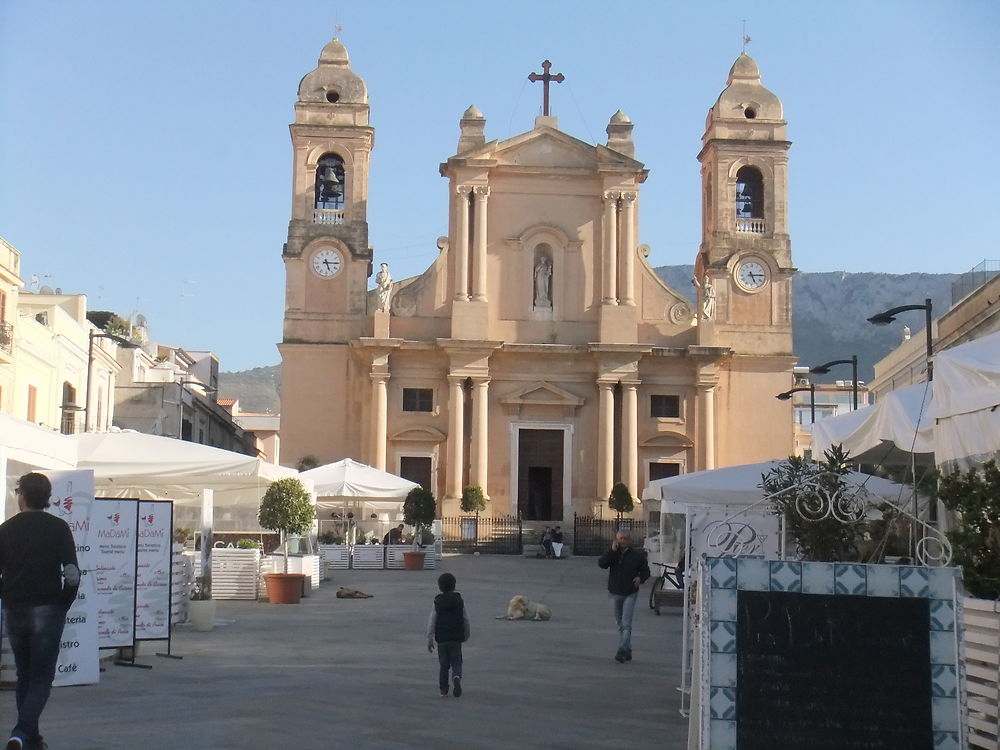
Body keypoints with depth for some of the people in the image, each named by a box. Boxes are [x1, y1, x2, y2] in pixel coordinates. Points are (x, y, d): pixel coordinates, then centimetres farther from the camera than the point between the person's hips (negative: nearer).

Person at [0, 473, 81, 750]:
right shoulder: (58, 527, -3)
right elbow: (72, 572, -8)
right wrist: (63, 606, 4)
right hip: (47, 610, -3)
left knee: (24, 676, 15)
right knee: (42, 677, 0)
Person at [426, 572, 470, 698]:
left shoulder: (437, 602, -1)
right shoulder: (460, 600, 0)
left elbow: (431, 622, -3)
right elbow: (466, 620, 4)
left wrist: (429, 640, 2)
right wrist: (466, 636, 18)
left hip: (441, 639, 0)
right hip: (456, 639, 0)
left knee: (443, 664, 11)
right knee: (456, 662, 6)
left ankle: (443, 689, 10)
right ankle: (456, 677, -24)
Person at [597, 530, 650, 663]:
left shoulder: (637, 554, -4)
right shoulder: (612, 554, 1)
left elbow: (646, 571, 7)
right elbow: (601, 563, -16)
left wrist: (640, 578, -14)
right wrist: (612, 551, -23)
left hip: (630, 593, -4)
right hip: (615, 593, 4)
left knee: (626, 624, -15)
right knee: (620, 625, 13)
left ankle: (622, 651, -21)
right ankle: (627, 652, 24)